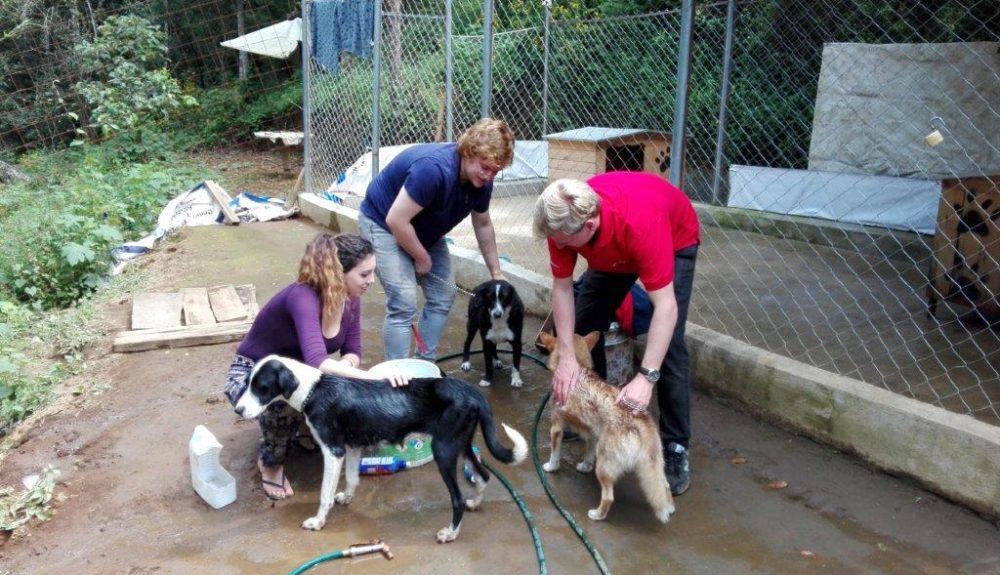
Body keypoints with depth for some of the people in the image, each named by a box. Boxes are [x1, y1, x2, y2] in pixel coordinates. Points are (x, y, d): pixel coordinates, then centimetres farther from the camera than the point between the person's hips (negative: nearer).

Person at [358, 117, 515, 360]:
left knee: (443, 295, 5)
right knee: (404, 303, -17)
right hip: (384, 222, -8)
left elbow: (483, 225, 7)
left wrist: (496, 273, 11)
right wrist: (422, 259, -18)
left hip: (424, 231, 8)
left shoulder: (481, 181, -12)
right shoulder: (434, 169, -37)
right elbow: (396, 220, -33)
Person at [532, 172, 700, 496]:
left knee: (669, 346, -17)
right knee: (584, 327, 1)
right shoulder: (562, 219, -31)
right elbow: (562, 287, -22)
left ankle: (676, 448, -6)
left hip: (675, 241, -5)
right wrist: (566, 356, -30)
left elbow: (665, 306, -45)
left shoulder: (640, 222, -46)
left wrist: (646, 377, -51)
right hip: (612, 253, 5)